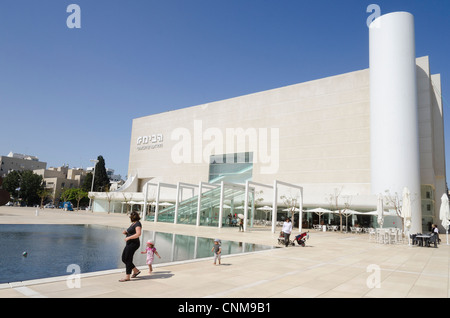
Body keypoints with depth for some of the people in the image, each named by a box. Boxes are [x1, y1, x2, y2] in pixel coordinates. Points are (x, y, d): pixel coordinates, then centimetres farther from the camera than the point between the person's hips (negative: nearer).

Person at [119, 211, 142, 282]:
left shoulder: (137, 224, -13)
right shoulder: (133, 224, 17)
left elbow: (138, 234, -26)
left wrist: (128, 238, -22)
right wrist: (125, 232, 6)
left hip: (133, 244, -10)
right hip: (129, 244, 10)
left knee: (128, 260, -5)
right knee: (124, 259, 12)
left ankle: (127, 277, 3)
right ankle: (136, 271, 22)